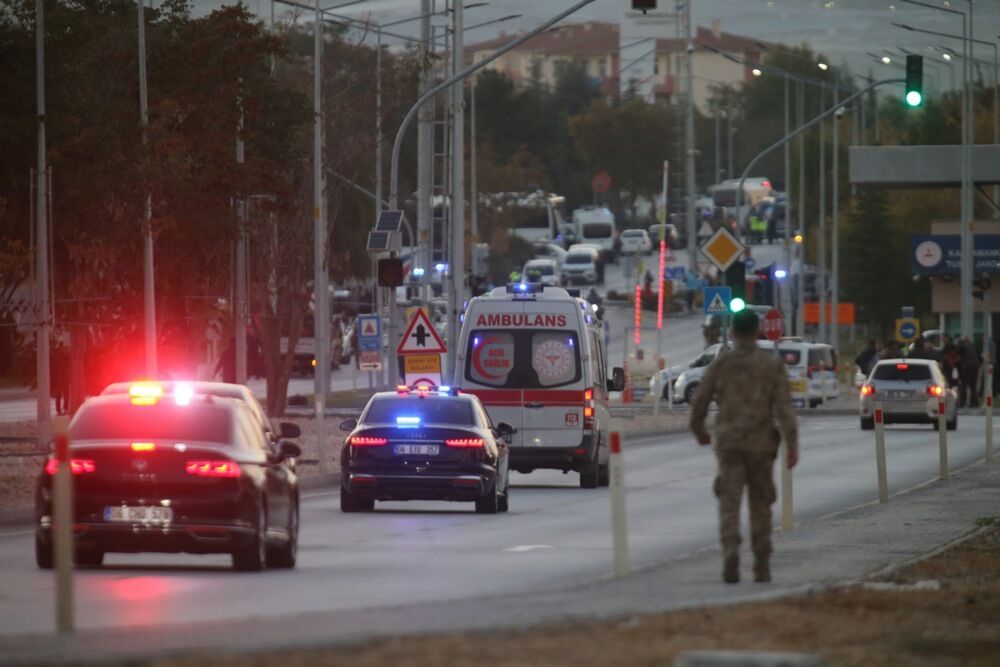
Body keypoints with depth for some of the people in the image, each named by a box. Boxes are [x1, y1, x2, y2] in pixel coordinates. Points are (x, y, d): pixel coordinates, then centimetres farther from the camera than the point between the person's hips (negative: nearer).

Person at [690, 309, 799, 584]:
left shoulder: (720, 364, 0)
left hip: (728, 443, -1)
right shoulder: (772, 364, -1)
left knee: (729, 504, -3)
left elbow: (699, 403, 5)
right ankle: (761, 566, 16)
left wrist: (699, 430, 25)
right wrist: (792, 445, -8)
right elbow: (784, 406, -8)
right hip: (760, 444, 1)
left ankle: (731, 550, -28)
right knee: (760, 505, 13)